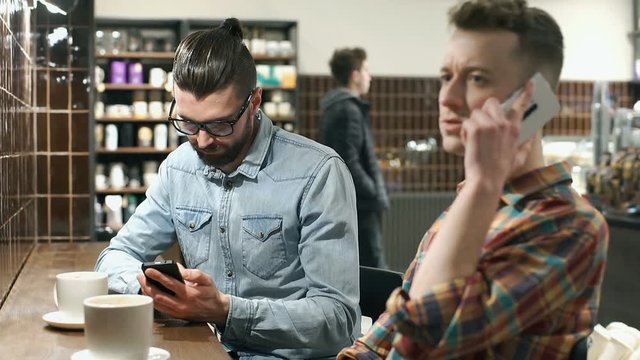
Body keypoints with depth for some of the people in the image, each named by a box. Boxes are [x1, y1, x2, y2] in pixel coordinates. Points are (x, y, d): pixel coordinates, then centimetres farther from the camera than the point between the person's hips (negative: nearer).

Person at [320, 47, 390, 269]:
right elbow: (349, 163, -22)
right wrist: (375, 195, -13)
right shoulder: (348, 110, -14)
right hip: (359, 205, -10)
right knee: (374, 269, -9)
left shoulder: (335, 108, 15)